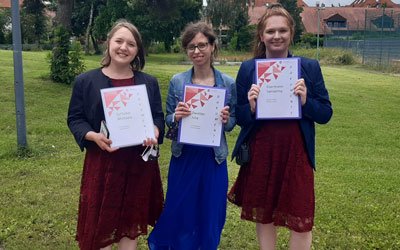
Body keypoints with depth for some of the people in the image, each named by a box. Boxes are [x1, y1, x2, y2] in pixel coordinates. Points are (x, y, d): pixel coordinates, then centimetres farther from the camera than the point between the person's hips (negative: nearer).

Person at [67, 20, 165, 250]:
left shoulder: (149, 83, 5)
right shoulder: (86, 81, -2)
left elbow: (158, 116, 8)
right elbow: (75, 118, 0)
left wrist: (154, 133, -14)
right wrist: (93, 136, -19)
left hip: (139, 161, 2)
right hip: (101, 160, -2)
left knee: (132, 219, 14)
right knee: (99, 222, 5)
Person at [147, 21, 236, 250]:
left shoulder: (228, 83, -3)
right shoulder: (177, 82, -2)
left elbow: (233, 121, 6)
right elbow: (168, 120, 4)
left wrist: (226, 120, -17)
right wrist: (176, 117, -18)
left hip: (214, 157, 0)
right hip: (184, 156, 0)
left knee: (210, 214, 10)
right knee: (179, 211, 10)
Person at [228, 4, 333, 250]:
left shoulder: (310, 67, 1)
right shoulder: (248, 68, 2)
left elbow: (325, 114, 2)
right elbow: (239, 118, 4)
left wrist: (306, 101, -17)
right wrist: (251, 106, -17)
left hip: (296, 153, -1)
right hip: (260, 153, 1)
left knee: (301, 219, 4)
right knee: (263, 215, 13)